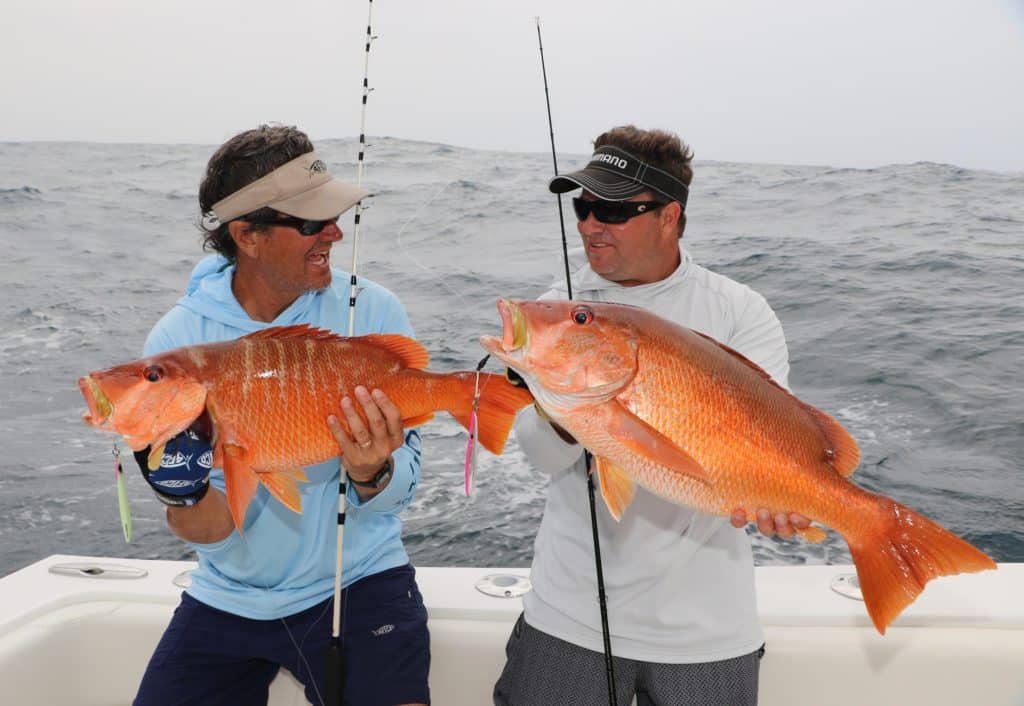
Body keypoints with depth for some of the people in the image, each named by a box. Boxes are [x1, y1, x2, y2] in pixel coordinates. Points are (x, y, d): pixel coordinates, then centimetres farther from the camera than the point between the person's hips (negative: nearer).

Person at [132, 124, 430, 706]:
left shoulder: (373, 311, -11)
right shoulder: (179, 338, -9)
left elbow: (401, 490, -8)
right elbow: (212, 534, -9)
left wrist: (371, 474, -30)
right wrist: (185, 490, -30)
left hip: (358, 582, -1)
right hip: (228, 598, 2)